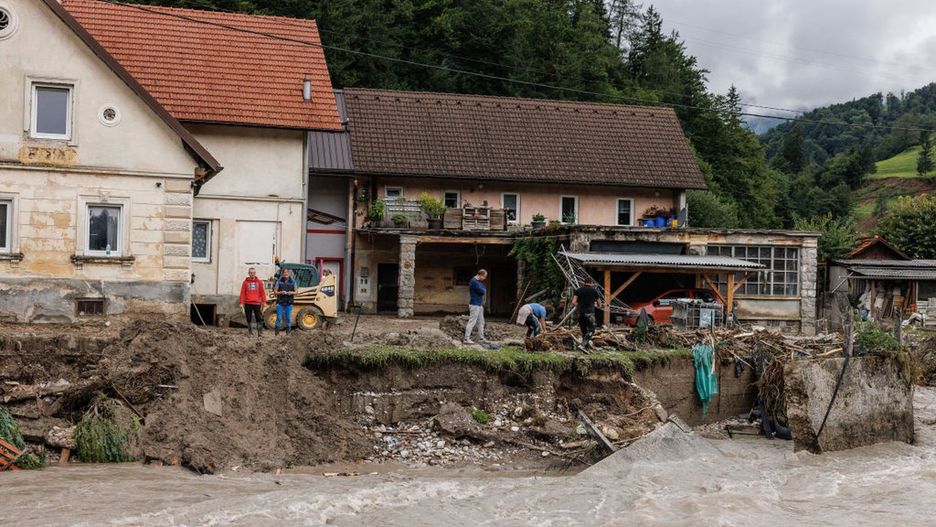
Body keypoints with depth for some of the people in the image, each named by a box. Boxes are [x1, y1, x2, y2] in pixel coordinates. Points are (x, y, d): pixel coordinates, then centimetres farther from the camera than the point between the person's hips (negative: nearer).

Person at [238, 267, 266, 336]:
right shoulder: (245, 282, 6)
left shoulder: (259, 282, 7)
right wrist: (241, 303, -1)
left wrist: (264, 301, 0)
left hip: (257, 303, -1)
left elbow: (262, 292, 6)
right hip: (248, 304, 1)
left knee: (259, 319, -5)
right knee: (249, 319, 6)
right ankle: (250, 332, 14)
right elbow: (242, 293, 4)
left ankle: (260, 333, -1)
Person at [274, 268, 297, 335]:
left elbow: (295, 292, 10)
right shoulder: (279, 281, 0)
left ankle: (288, 332, 14)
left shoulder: (293, 282, 5)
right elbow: (275, 291, 2)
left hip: (289, 303, 1)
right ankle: (276, 331, 6)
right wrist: (281, 292, -16)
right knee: (279, 317, -2)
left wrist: (292, 293, -12)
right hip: (280, 302, -1)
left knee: (288, 318, 5)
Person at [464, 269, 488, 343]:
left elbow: (484, 291, 15)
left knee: (481, 322, 13)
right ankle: (466, 339, -8)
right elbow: (483, 291, -20)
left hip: (479, 305, 10)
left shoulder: (479, 282, 15)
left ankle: (481, 338, 18)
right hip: (474, 305, -10)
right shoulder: (474, 282, -18)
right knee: (472, 322, -9)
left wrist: (483, 290, -5)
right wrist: (484, 290, 0)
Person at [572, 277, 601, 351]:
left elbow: (573, 302, -1)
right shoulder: (594, 290, 2)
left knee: (584, 331, 12)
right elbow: (599, 304, 12)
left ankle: (586, 348, 13)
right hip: (589, 312, -4)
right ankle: (583, 345, -21)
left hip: (581, 313, 4)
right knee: (591, 330, -4)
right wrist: (599, 304, 35)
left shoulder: (578, 290, 7)